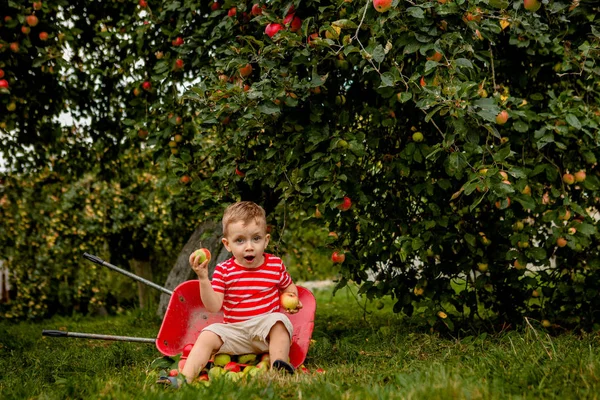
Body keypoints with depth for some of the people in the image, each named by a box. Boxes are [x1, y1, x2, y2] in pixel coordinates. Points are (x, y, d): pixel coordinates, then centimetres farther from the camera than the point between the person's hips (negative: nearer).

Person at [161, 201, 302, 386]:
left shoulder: (276, 265, 3)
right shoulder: (224, 271, 0)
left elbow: (289, 286, 23)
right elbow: (213, 306, -8)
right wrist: (203, 278, -19)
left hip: (266, 329, -1)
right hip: (234, 332, 1)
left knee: (280, 321, -32)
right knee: (207, 336, -21)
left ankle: (279, 368, -38)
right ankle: (185, 377, -30)